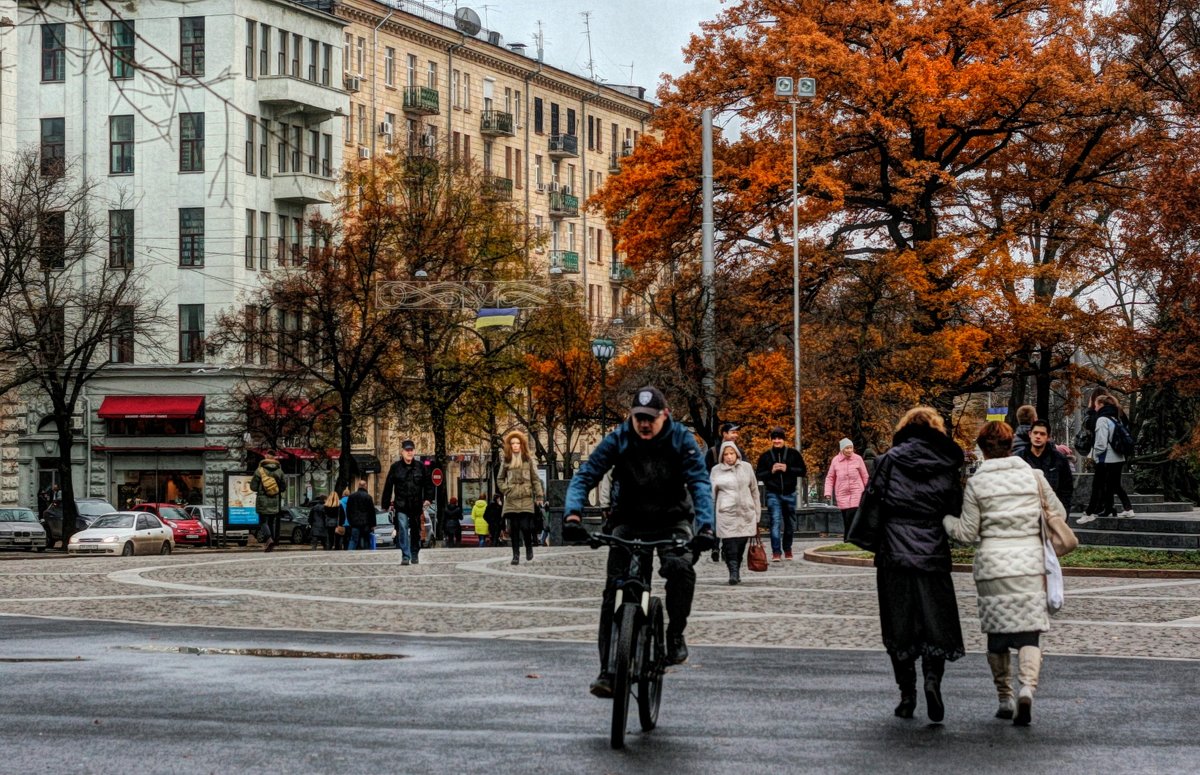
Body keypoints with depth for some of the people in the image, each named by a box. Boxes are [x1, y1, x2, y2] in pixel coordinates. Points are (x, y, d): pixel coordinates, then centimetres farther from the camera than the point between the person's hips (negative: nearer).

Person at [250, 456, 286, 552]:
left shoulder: (259, 471, -6)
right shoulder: (279, 471, 1)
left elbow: (253, 487, -5)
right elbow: (283, 487, 6)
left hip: (263, 501, -3)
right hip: (275, 502, 3)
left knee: (263, 521, 2)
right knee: (273, 522, 11)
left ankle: (268, 538, -24)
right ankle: (272, 545, 10)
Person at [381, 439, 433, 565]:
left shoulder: (420, 466, 3)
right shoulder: (395, 467, -1)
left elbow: (428, 484, 10)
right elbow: (388, 486, 3)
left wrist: (428, 498, -1)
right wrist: (387, 504, 1)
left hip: (416, 505, 2)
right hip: (401, 505, -2)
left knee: (415, 531, 12)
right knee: (402, 529, -14)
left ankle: (415, 555, 28)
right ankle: (405, 556, -15)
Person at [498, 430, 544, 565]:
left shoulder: (528, 460, 4)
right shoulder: (506, 461, 9)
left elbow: (536, 479, 4)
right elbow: (499, 479, 18)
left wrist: (539, 496, -1)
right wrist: (505, 489, 1)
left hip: (526, 499, -2)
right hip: (511, 499, 2)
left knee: (525, 526, -10)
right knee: (513, 528, -1)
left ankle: (529, 548, 14)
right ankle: (515, 555, 4)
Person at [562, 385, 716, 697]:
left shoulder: (682, 439, -13)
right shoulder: (617, 440, -12)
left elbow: (700, 482, -22)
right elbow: (585, 476, -16)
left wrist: (705, 526, -38)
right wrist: (573, 514, -35)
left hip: (673, 520, -1)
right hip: (629, 521, 1)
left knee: (679, 568, -31)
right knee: (615, 592, -11)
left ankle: (676, 634, -9)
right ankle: (608, 671, -8)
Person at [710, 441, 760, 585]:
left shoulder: (746, 467, 8)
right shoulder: (716, 470, 5)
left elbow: (754, 491, 13)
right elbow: (711, 494, 10)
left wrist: (756, 513, 12)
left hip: (746, 513, 2)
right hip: (726, 513, -2)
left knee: (741, 546, 2)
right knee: (730, 545, -12)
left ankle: (736, 572, 15)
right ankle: (733, 573, -14)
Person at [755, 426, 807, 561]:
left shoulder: (793, 454, 2)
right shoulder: (765, 456, 3)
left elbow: (803, 471, 0)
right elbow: (758, 475, 4)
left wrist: (787, 469, -13)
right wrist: (771, 471, -13)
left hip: (789, 494, 1)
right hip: (773, 494, -1)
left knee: (790, 524, 11)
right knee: (775, 522, -13)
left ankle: (787, 549, 29)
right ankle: (776, 552, -15)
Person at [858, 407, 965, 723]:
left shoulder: (889, 460, 0)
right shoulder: (947, 466, 4)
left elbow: (871, 501, -3)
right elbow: (957, 511, 2)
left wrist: (871, 541, 10)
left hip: (894, 555, 0)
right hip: (933, 555, 0)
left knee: (898, 626, 7)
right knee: (936, 622, 6)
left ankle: (907, 694, 7)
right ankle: (933, 677, -18)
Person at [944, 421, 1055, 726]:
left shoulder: (976, 483, -2)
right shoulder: (1033, 476, 3)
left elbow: (967, 533, 0)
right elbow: (1058, 514, 12)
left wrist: (944, 518, 17)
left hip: (992, 566, -1)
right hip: (1030, 564, 1)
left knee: (997, 635, 11)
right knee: (1029, 634, 0)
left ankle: (1005, 699, 16)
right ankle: (1027, 688, -22)